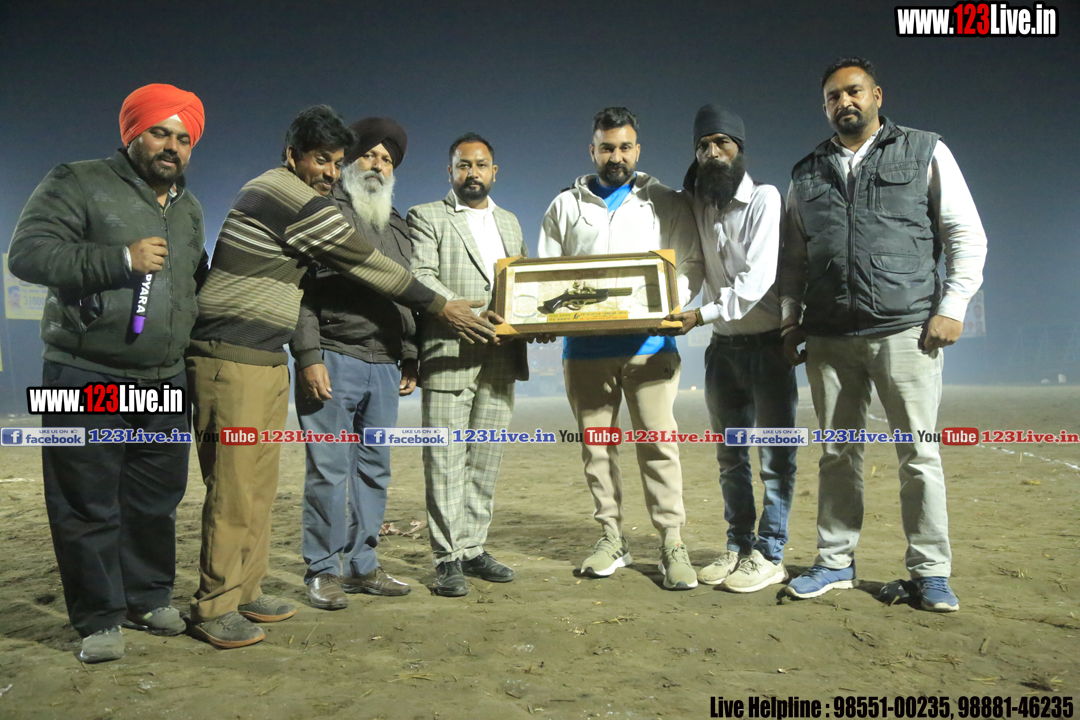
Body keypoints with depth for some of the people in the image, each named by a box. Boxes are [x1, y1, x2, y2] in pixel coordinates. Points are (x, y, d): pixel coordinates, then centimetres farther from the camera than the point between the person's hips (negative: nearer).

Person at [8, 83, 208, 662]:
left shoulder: (190, 209, 15)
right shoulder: (79, 184, -5)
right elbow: (28, 253, -15)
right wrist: (122, 260, -21)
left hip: (164, 381, 6)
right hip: (86, 379, -6)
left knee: (156, 502, 13)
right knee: (88, 507, 2)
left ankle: (149, 599, 28)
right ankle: (100, 621, 14)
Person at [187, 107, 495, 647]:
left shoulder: (269, 193, 19)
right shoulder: (297, 202, -13)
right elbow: (369, 267, -9)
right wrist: (442, 308, -1)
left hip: (265, 359, 10)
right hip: (231, 357, -10)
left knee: (259, 482, 11)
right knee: (235, 486, -6)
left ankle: (244, 592, 20)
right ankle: (215, 608, 3)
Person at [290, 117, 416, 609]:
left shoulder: (398, 228, 23)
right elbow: (300, 288, -6)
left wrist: (410, 358, 16)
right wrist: (308, 355, -15)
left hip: (384, 367, 6)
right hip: (333, 362, -6)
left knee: (374, 469, 8)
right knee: (329, 470, -4)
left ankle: (362, 565, 18)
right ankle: (323, 571, 7)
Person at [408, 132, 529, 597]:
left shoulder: (509, 222, 23)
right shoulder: (426, 217, 5)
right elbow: (420, 276, -9)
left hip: (501, 355, 5)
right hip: (449, 354, -5)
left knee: (486, 459, 8)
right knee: (445, 460, -3)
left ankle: (473, 549, 17)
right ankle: (448, 558, 5)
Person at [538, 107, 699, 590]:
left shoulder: (666, 203, 12)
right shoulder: (565, 207, 14)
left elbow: (691, 265, 8)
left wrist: (675, 301, -12)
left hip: (649, 344, -1)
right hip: (585, 346, 2)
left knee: (658, 442, -5)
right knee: (596, 446, 6)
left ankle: (672, 545, 2)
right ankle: (612, 540, 17)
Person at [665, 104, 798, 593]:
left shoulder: (764, 199, -10)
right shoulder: (697, 205, 8)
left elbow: (757, 279, -19)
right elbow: (690, 269, 8)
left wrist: (704, 314, -23)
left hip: (767, 342, -6)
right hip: (723, 345, 6)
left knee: (774, 454, 0)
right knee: (730, 455, 11)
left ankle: (769, 554, 7)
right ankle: (738, 547, 21)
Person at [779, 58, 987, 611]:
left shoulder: (925, 152, 9)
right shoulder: (806, 174, 17)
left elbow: (967, 236, 5)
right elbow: (793, 258, 19)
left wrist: (952, 307, -5)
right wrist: (790, 319, 10)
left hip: (905, 330, -3)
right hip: (828, 337, 3)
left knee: (919, 453, -1)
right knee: (837, 453, 7)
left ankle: (930, 571, 11)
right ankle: (835, 562, 17)